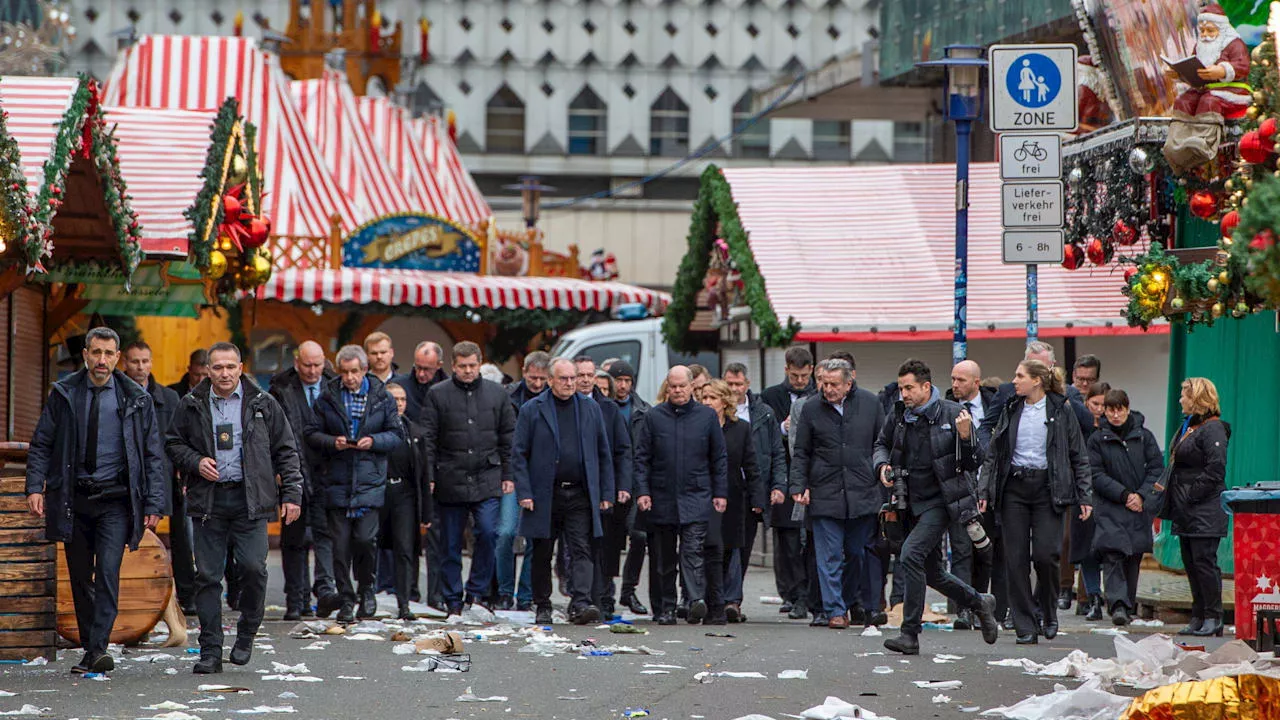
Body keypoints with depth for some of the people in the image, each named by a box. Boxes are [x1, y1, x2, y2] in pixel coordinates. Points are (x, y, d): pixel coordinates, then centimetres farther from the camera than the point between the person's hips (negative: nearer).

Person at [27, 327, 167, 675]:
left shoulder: (136, 400, 2)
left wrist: (154, 503, -4)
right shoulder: (64, 394, 4)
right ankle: (88, 650, 16)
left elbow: (154, 455, 4)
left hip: (115, 500, -2)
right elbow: (41, 443, 6)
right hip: (73, 499, 2)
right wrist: (35, 486, -8)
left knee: (108, 571, -16)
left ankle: (99, 648, -19)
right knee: (80, 577, 7)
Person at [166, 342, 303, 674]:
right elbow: (173, 444, 16)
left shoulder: (262, 405, 4)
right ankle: (210, 651, 4)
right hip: (208, 500, 1)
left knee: (253, 567, -11)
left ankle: (247, 634, 11)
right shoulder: (192, 406, 6)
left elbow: (286, 451, 8)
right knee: (207, 575, -1)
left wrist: (291, 494, 1)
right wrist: (196, 462, -4)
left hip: (250, 499, -1)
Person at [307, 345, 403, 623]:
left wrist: (374, 441, -11)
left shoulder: (382, 398, 4)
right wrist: (333, 442, -12)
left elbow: (397, 435, 7)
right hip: (336, 482, 1)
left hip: (370, 481, -1)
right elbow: (312, 434, 7)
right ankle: (345, 598, 11)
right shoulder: (328, 397, 5)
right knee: (340, 543, 0)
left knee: (365, 538, -9)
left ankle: (366, 588, 15)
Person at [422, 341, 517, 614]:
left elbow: (508, 438, 13)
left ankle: (476, 592, 0)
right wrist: (429, 477, -5)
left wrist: (508, 475, 7)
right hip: (450, 482, 0)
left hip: (487, 479, 1)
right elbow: (428, 440, 2)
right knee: (451, 544, 4)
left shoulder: (497, 394, 9)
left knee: (487, 533, -14)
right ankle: (453, 601, 13)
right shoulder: (438, 395, 3)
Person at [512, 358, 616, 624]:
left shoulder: (590, 409, 10)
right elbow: (518, 454, 1)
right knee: (542, 554, 7)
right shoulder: (532, 410, 2)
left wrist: (606, 493, 7)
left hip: (580, 495, 1)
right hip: (544, 495, -1)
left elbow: (604, 454, 13)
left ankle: (580, 604, -18)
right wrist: (524, 493, -8)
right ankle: (542, 607, 18)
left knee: (581, 551, -10)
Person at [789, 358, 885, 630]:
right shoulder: (812, 410, 2)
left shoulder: (869, 403, 4)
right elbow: (801, 453, 8)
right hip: (825, 495, -1)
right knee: (830, 557, -3)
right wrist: (799, 486, -3)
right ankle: (835, 611, 0)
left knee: (859, 553, 8)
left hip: (863, 493, 1)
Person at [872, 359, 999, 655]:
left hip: (941, 502, -7)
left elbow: (974, 464, -6)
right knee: (932, 572, 13)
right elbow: (882, 444, 21)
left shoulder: (952, 414, -11)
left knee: (911, 554, -23)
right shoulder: (898, 415, 2)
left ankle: (910, 634, -18)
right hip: (914, 503, 7)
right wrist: (882, 465, 0)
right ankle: (980, 604, 38)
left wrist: (965, 436, -25)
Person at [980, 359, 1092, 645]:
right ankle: (1025, 626, 4)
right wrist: (984, 490, 3)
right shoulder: (1011, 410, 11)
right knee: (1016, 559, -2)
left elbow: (1078, 456, 3)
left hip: (1048, 489, -3)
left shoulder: (1060, 410, 1)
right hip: (1014, 487, 3)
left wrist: (1085, 496, -2)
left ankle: (1049, 613, 13)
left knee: (1045, 554, -13)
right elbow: (993, 453, 13)